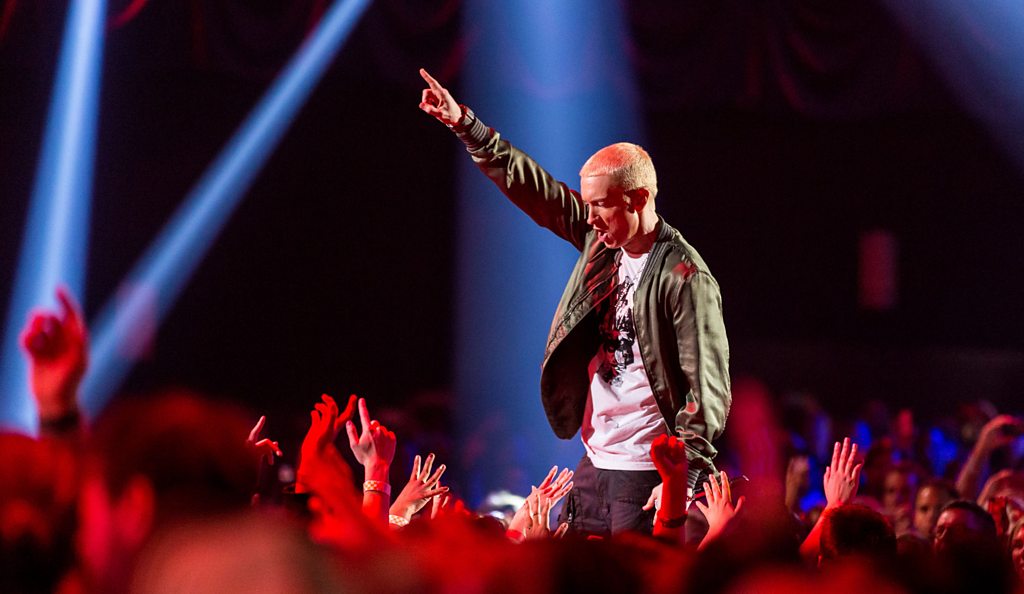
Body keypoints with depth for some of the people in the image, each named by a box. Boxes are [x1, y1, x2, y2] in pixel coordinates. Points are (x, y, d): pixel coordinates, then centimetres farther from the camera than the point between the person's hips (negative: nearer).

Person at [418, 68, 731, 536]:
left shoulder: (685, 277, -15)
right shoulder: (601, 238, 6)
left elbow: (708, 387, -17)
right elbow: (530, 186, 16)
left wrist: (684, 479, -24)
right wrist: (463, 123, 15)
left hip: (647, 475, -8)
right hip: (594, 463, 8)